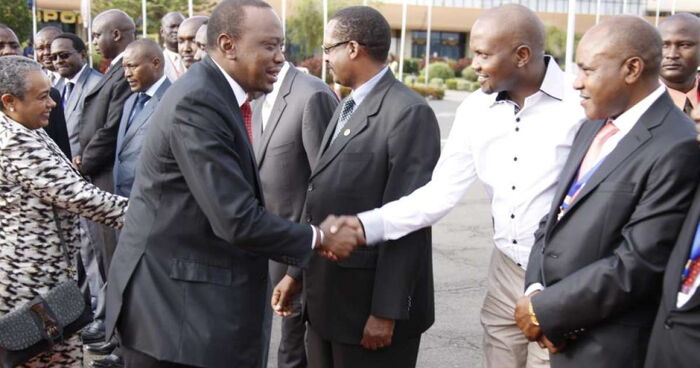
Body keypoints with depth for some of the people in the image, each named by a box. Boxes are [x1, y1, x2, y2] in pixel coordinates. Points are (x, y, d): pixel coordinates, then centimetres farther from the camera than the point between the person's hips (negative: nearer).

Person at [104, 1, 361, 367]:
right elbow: (236, 220, -25)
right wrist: (319, 238, -12)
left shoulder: (213, 93, 9)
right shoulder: (197, 102, -22)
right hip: (172, 302, -9)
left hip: (200, 294, 9)